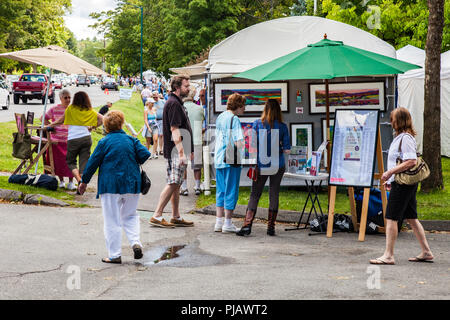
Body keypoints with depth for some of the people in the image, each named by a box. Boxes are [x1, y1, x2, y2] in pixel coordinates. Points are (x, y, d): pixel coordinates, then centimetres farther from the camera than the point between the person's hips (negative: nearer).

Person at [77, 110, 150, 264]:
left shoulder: (104, 142, -5)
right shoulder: (131, 140, 2)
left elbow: (93, 163, -3)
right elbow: (145, 155, -4)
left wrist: (84, 181, 7)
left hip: (110, 186, -3)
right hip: (132, 185, 3)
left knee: (112, 221, 3)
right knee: (130, 215, 19)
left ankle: (115, 255, 3)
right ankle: (136, 242, -3)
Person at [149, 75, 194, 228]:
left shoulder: (177, 102, 18)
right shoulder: (173, 103, -14)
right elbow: (174, 129, -21)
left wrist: (188, 150, 26)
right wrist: (181, 152, -24)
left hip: (178, 152, 10)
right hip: (175, 152, -10)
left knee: (176, 184, 12)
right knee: (173, 184, -10)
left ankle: (176, 217, 17)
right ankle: (157, 216, -9)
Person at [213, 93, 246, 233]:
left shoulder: (220, 117, 13)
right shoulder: (234, 119, -13)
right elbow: (238, 143, -19)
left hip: (218, 159, 8)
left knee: (220, 191, 12)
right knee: (231, 191, 0)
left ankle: (219, 222, 11)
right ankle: (227, 223, 3)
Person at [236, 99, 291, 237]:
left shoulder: (257, 124, -4)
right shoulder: (282, 127, -5)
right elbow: (287, 150, -5)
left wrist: (253, 164, 5)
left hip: (261, 166, 0)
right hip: (277, 166, 0)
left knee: (254, 194, 5)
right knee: (274, 194, 9)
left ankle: (247, 225, -7)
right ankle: (271, 227, 10)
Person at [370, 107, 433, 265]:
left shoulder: (405, 138, -15)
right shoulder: (401, 137, 16)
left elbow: (412, 162, -24)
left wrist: (390, 172, -22)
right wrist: (391, 178, 19)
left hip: (402, 184, -10)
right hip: (407, 185, 10)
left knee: (391, 218, -7)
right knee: (411, 218, 13)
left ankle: (388, 255, -5)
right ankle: (426, 252, 17)